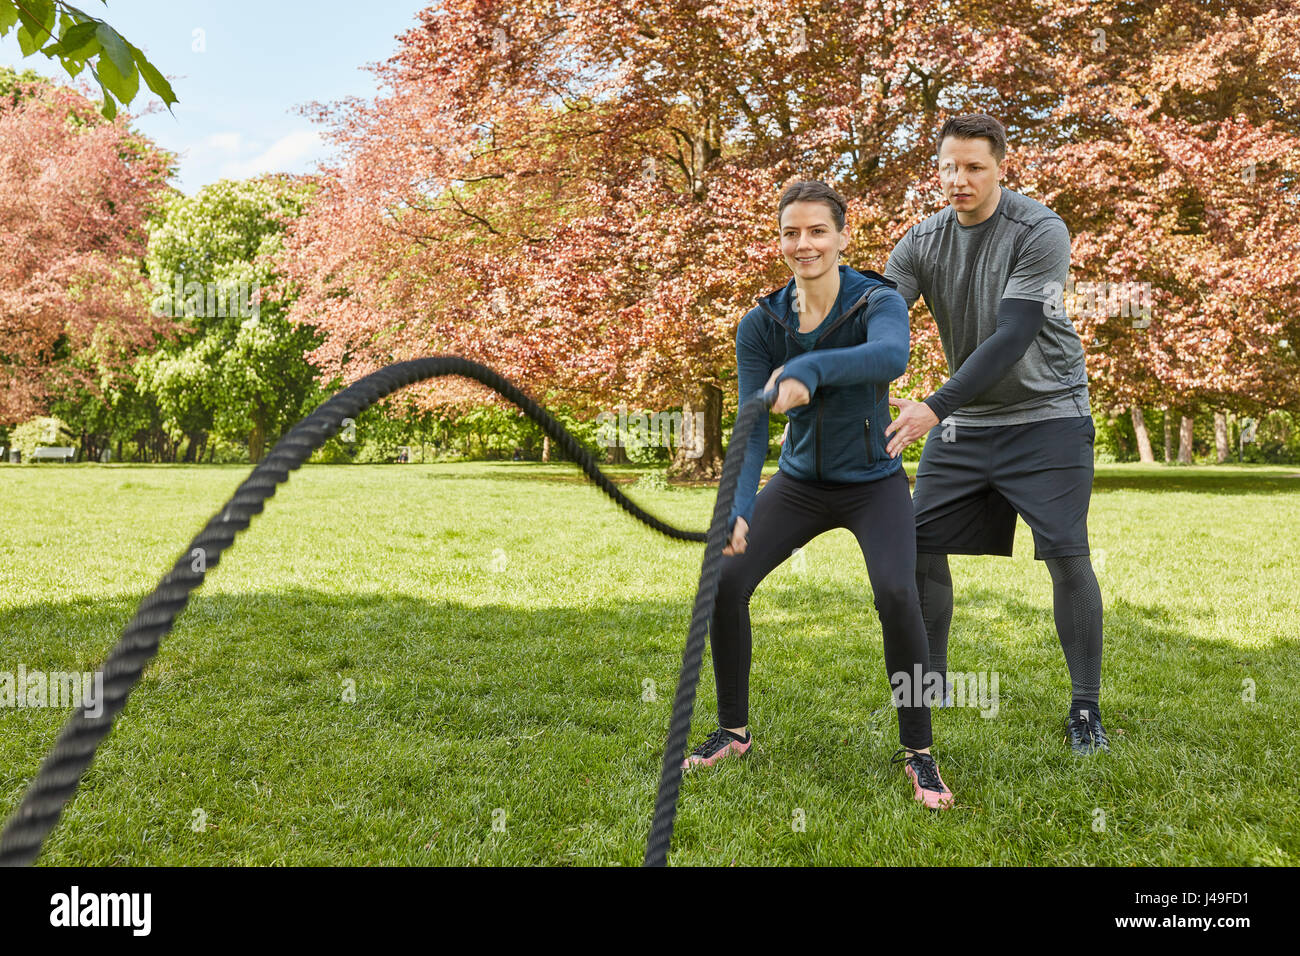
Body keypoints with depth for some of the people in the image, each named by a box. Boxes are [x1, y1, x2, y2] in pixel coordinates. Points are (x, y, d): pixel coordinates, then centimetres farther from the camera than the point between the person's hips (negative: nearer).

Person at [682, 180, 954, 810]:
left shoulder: (878, 302, -18)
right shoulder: (762, 323, -8)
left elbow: (891, 355, -43)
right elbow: (752, 425, -16)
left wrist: (809, 367, -60)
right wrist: (739, 508, -32)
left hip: (873, 481, -3)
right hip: (800, 481, 3)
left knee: (896, 593, -27)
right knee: (726, 580, -12)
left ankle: (918, 752, -5)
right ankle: (733, 732, 11)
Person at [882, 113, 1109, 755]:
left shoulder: (1040, 232, -16)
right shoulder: (921, 242, -1)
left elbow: (1012, 337, -26)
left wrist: (935, 408, -36)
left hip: (1046, 416, -4)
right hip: (963, 422, 5)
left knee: (1066, 556, -9)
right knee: (919, 545, 1)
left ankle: (1085, 708, 6)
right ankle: (930, 684, 19)